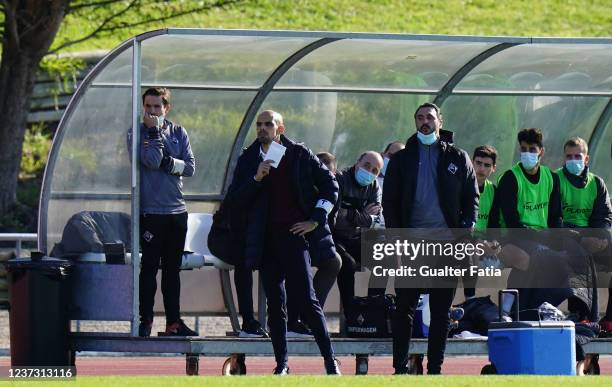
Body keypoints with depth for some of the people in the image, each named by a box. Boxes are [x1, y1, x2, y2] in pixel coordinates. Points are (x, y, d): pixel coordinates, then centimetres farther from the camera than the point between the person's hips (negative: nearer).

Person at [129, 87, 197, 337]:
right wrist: (154, 131, -12)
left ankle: (173, 321, 12)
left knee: (173, 268, 8)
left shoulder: (179, 133, 10)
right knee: (150, 267, -5)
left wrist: (167, 162, -10)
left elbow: (190, 167, 2)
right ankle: (145, 321, -2)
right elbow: (152, 161, -16)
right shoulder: (137, 134, -1)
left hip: (177, 211, 4)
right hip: (151, 211, -4)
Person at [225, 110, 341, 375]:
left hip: (294, 236, -3)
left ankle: (330, 360, -5)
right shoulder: (248, 160, 9)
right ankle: (281, 363, 9)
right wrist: (255, 179, -10)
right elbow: (233, 200, 4)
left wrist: (316, 219, 1)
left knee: (307, 301, -8)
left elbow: (330, 186, 9)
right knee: (275, 305, 5)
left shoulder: (299, 155, 3)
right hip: (265, 241, 3)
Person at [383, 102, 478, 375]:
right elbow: (389, 201, 7)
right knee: (404, 306, -3)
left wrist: (467, 228, -4)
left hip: (447, 241, 0)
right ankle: (400, 367, 0)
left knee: (441, 309, 3)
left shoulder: (457, 158, 10)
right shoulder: (401, 159, 10)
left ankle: (435, 367, 7)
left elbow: (472, 197, 10)